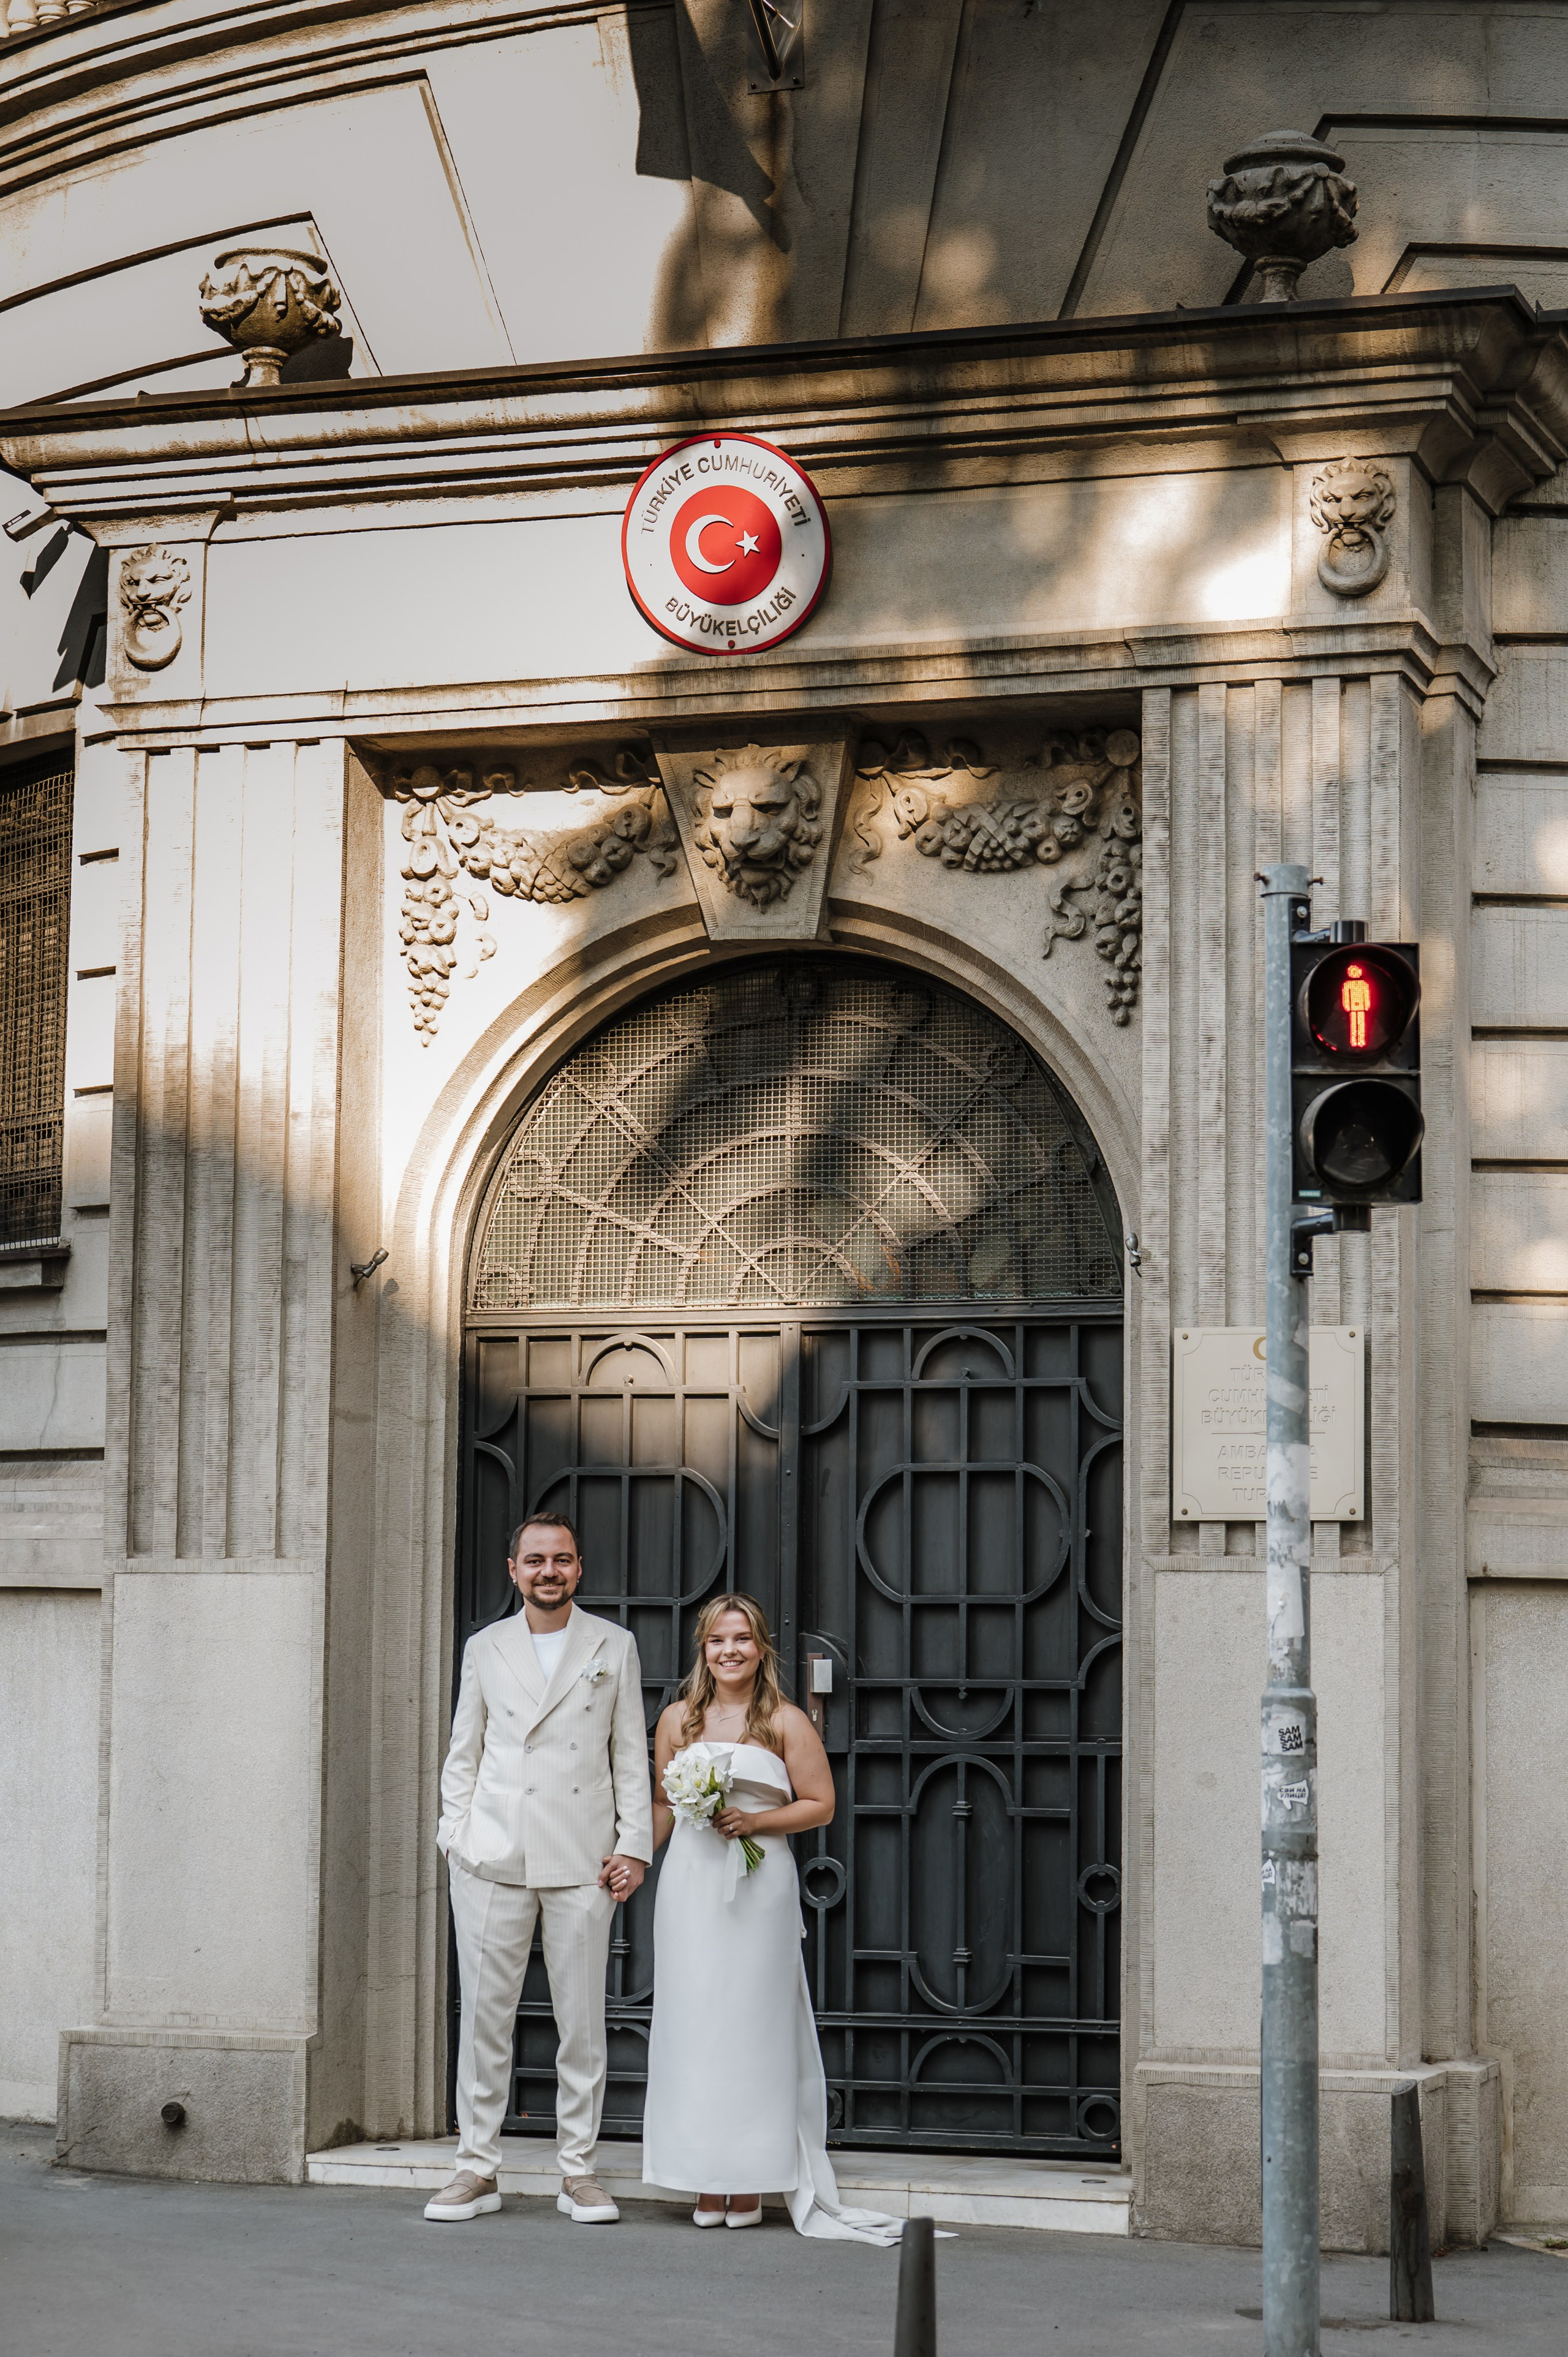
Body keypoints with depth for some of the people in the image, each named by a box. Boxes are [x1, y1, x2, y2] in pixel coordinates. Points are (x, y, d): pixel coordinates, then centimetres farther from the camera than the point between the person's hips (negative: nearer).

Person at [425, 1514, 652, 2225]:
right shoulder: (485, 1649, 11)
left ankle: (578, 2170, 10)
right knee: (484, 2014, 2)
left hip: (581, 1859, -1)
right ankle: (478, 2168, 9)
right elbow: (463, 1755, 13)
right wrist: (456, 1834, 2)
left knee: (582, 2018, 1)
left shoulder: (614, 1647, 9)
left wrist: (634, 1845, 0)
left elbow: (630, 1756, 8)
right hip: (493, 1858, 1)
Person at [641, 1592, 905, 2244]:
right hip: (690, 1884, 3)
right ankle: (706, 2185, 6)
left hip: (760, 1887, -2)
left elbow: (820, 1804, 1)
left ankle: (752, 2179, 5)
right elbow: (661, 1805, 16)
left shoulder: (786, 1722, 1)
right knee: (694, 2023, 1)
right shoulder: (677, 1719, 10)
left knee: (753, 2023, -2)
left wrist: (755, 1821, -11)